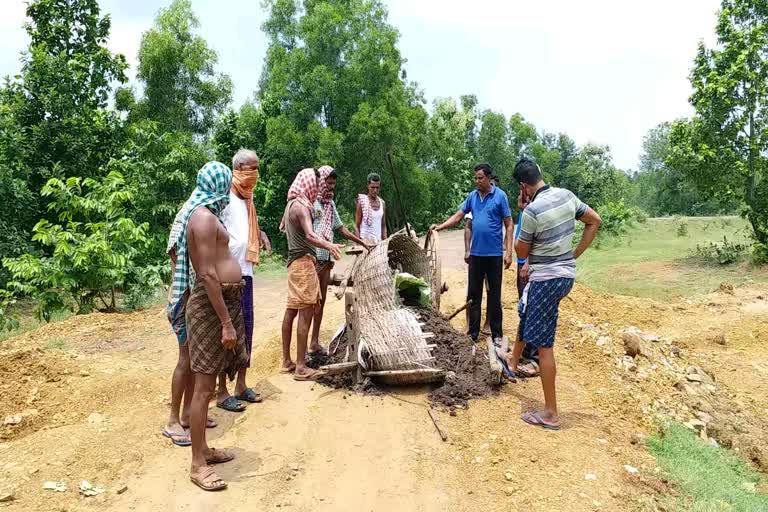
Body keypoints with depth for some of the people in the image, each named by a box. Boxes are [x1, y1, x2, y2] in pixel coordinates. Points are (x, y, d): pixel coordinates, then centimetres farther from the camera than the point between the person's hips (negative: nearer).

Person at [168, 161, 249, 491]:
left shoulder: (204, 214, 16)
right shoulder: (205, 217, -16)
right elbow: (208, 275, -22)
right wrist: (226, 323, -22)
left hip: (222, 300, 10)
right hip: (211, 304, -10)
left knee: (207, 383, 17)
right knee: (204, 386, -3)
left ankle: (203, 448, 30)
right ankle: (197, 464, 6)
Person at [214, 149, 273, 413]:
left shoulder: (248, 196, 14)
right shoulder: (226, 197, -12)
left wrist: (261, 233, 6)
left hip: (246, 272, 8)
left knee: (246, 328, 13)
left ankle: (241, 385, 25)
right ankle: (222, 392, 10)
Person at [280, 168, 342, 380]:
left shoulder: (291, 204, 14)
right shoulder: (301, 206, -15)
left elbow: (282, 227, 33)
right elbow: (310, 235, -31)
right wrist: (328, 245, -47)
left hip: (295, 261, 10)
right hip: (303, 261, -10)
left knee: (291, 311, 12)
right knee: (306, 313, -9)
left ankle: (286, 361, 20)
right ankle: (301, 367, -7)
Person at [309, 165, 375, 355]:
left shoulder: (330, 203, 18)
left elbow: (340, 228, 23)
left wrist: (363, 243, 21)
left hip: (326, 258, 8)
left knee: (321, 301, 10)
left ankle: (315, 342, 17)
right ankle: (304, 344, -4)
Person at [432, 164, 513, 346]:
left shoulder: (500, 196, -6)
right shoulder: (472, 196, 6)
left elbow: (508, 225, -5)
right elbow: (458, 216, 8)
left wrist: (508, 252, -11)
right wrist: (440, 227, -8)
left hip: (494, 254, -4)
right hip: (476, 253, 4)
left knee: (494, 295, 5)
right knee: (473, 294, 8)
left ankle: (496, 334, 16)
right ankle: (473, 333, 17)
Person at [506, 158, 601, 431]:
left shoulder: (532, 210, -21)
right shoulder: (566, 195, 1)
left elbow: (521, 251, -7)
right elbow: (595, 221, 11)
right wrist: (574, 255, 12)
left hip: (546, 279, -9)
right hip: (566, 273, 9)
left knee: (543, 344, -1)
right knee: (525, 312, 31)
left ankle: (550, 413, 6)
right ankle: (513, 361, 52)